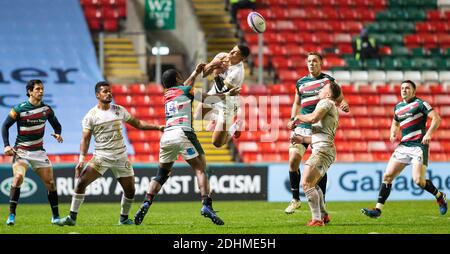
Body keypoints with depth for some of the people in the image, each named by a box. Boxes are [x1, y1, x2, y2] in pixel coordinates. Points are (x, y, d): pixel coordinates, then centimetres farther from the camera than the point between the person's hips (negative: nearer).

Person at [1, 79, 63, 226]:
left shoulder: (47, 109, 3)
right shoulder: (19, 109, -9)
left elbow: (56, 124, 16)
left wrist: (58, 134, -7)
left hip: (39, 152, 4)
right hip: (21, 151, -4)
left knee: (50, 183, 0)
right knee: (18, 177, -27)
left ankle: (55, 217, 14)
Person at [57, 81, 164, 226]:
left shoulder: (119, 110, 7)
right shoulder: (91, 115, -3)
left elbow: (138, 124, 15)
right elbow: (85, 139, -4)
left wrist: (157, 127, 8)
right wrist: (81, 158, -16)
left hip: (121, 156, 3)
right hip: (101, 157, -3)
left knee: (130, 190, 1)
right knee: (81, 182, -18)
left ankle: (124, 218, 24)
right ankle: (72, 218, -11)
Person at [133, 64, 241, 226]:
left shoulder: (167, 94, 24)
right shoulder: (186, 91, 8)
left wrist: (195, 73, 53)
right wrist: (227, 94, 29)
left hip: (166, 136, 5)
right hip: (183, 134, -5)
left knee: (162, 174, 14)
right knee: (200, 169, -2)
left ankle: (145, 205, -1)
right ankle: (206, 205, -17)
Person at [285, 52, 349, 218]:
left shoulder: (328, 80, 4)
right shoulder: (301, 82, 13)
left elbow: (339, 99, 5)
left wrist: (344, 105, -18)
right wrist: (292, 120, 9)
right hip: (302, 127, 3)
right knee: (293, 160, -11)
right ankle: (295, 199, 5)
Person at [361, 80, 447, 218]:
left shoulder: (419, 104, -3)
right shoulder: (398, 107, 17)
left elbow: (436, 118, -11)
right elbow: (395, 123, 34)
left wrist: (429, 134, -24)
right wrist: (393, 133, 12)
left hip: (419, 146, -6)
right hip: (404, 146, 7)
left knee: (419, 180, -15)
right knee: (387, 176, -4)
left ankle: (440, 196, 13)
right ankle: (378, 209, -4)